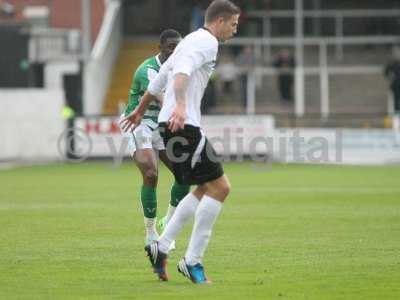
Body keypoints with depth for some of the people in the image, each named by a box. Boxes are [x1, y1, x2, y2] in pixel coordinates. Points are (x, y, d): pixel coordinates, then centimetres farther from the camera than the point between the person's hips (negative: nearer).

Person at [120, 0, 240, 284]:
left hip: (174, 123, 11)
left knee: (205, 189, 16)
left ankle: (161, 248, 12)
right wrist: (180, 105, -41)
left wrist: (140, 111, 42)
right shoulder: (207, 42, -8)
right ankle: (192, 261, -8)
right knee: (220, 186, -9)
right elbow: (182, 71, -27)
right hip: (183, 124, -11)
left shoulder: (192, 40, 23)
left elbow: (160, 77, 32)